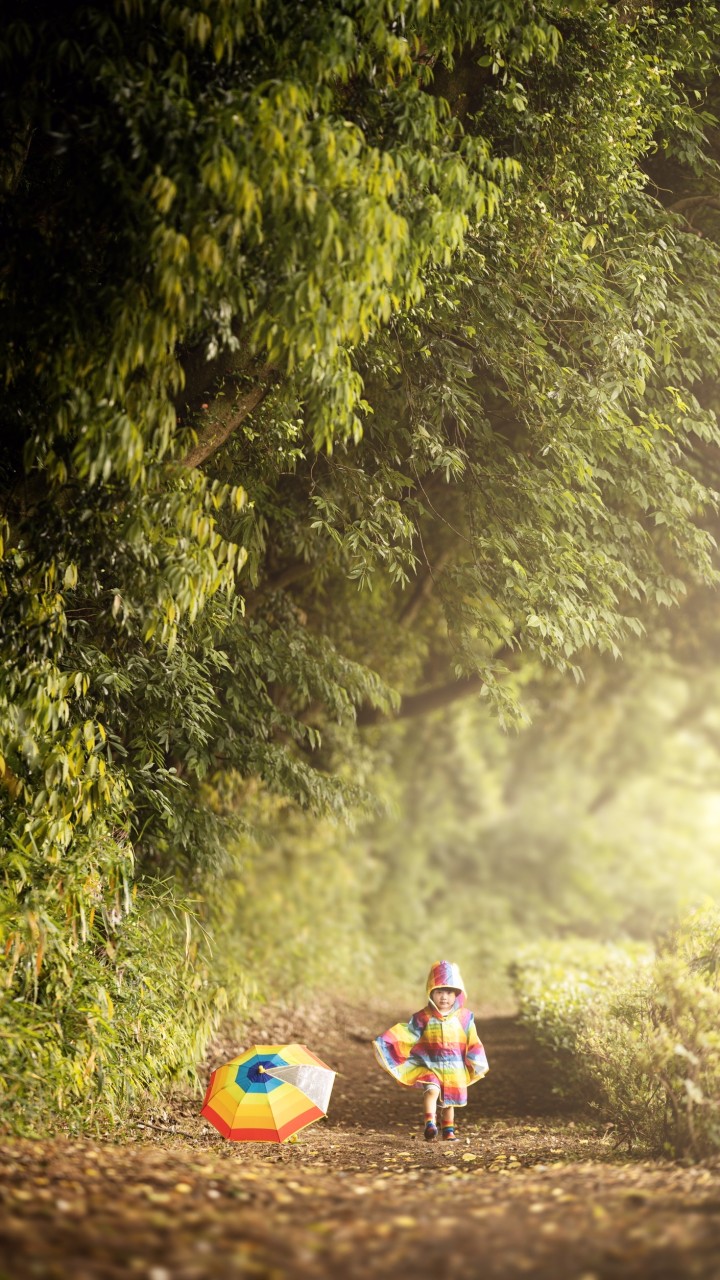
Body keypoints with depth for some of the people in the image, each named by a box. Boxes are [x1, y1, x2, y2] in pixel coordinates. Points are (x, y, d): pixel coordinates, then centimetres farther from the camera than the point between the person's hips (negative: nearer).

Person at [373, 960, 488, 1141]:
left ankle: (449, 1130, 29)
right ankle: (430, 1124, -29)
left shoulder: (464, 1017, -3)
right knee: (432, 1090, -27)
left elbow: (473, 1043, 6)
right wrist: (385, 1043, -18)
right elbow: (406, 1036, -7)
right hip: (430, 1067, -2)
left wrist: (477, 1065, 8)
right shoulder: (423, 1018, -8)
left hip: (455, 1070, 2)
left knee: (449, 1101, 13)